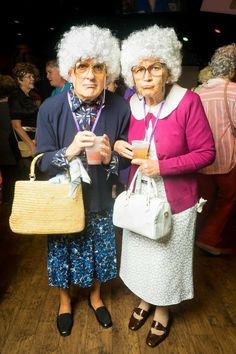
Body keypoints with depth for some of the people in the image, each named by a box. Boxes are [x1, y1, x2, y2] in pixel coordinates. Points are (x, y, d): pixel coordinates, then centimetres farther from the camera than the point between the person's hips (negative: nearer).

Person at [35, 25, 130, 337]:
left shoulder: (120, 108, -12)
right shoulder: (51, 108, -14)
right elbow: (42, 162, -10)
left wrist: (110, 158, -25)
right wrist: (69, 151, -30)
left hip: (102, 200, 1)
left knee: (99, 252, 20)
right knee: (64, 253, 17)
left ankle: (95, 297, 52)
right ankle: (65, 302, 50)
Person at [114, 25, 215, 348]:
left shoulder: (188, 102, -19)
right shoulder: (131, 105, -3)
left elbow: (206, 152, -15)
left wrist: (162, 166, -24)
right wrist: (118, 146, -12)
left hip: (175, 201, -4)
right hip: (139, 197, 5)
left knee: (167, 258, 15)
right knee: (140, 253, 21)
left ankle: (163, 310, 45)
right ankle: (145, 300, 51)